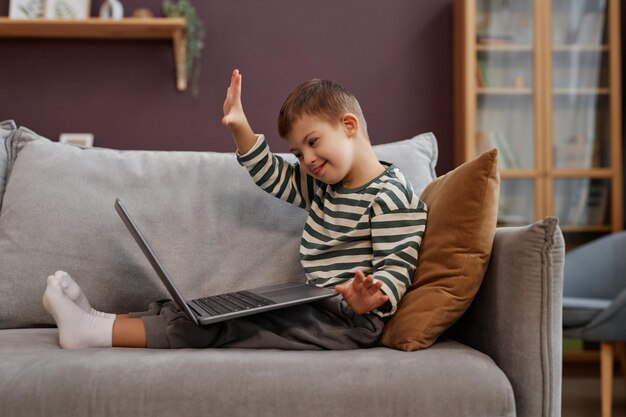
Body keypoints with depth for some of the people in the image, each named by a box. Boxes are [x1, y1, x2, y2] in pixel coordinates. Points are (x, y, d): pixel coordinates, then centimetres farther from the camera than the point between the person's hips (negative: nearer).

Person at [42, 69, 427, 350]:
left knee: (223, 321, -15)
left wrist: (370, 298, -39)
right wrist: (240, 129, 6)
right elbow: (273, 178, 20)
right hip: (320, 308, 9)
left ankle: (98, 332, -13)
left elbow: (396, 266, -19)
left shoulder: (392, 197, -14)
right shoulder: (323, 186, 13)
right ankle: (100, 321, 0)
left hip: (350, 322, -9)